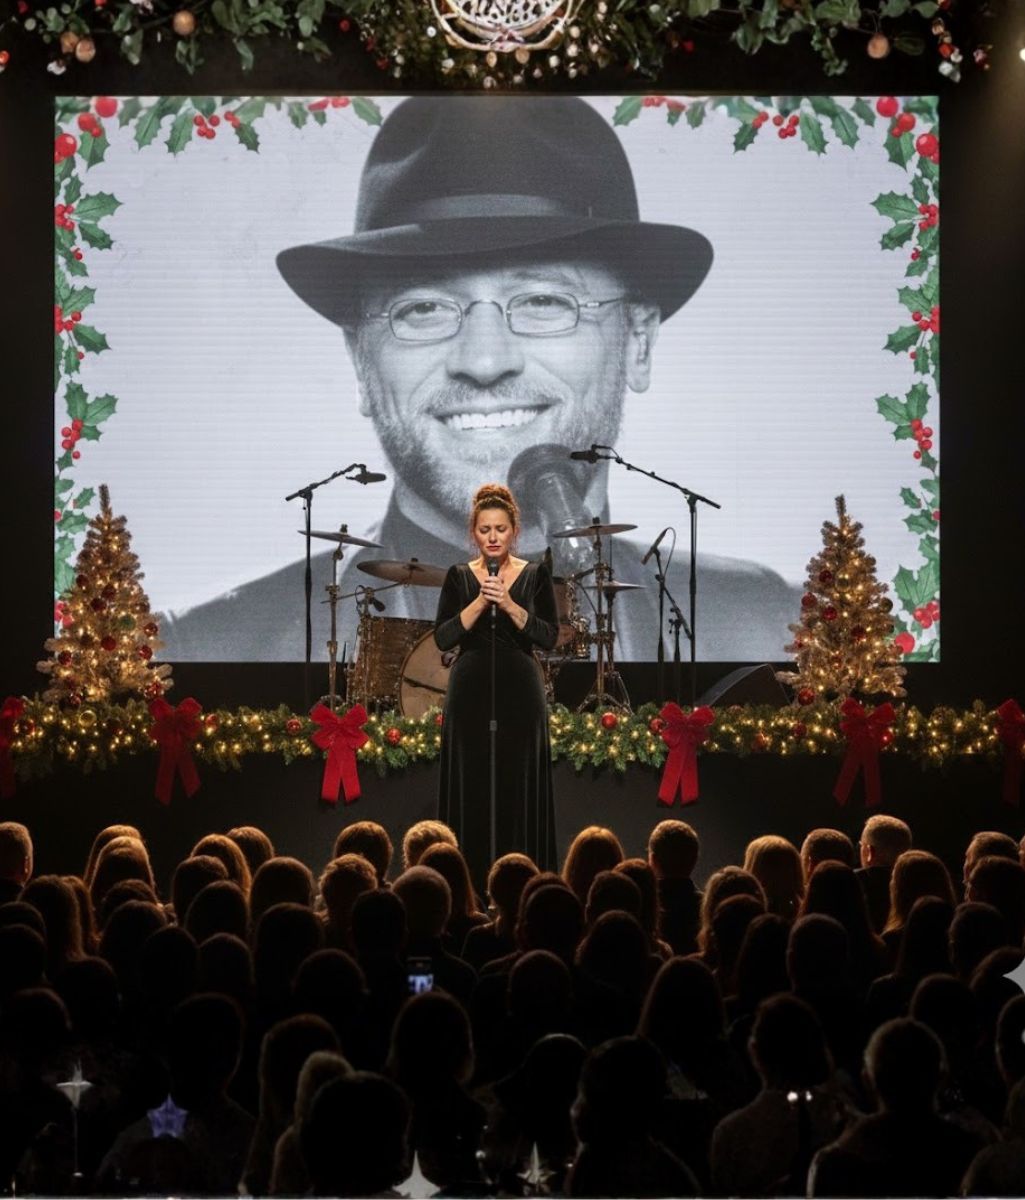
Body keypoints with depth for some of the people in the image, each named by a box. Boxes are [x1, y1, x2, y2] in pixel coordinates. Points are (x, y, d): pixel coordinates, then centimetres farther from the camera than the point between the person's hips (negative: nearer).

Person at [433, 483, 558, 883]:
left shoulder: (535, 575, 3)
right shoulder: (459, 576, 5)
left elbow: (549, 636, -6)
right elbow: (443, 638, -5)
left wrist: (508, 604, -17)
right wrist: (480, 602, -16)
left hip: (520, 693, -1)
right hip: (470, 692, 1)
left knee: (519, 788, -1)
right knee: (470, 788, 0)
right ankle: (470, 878, 5)